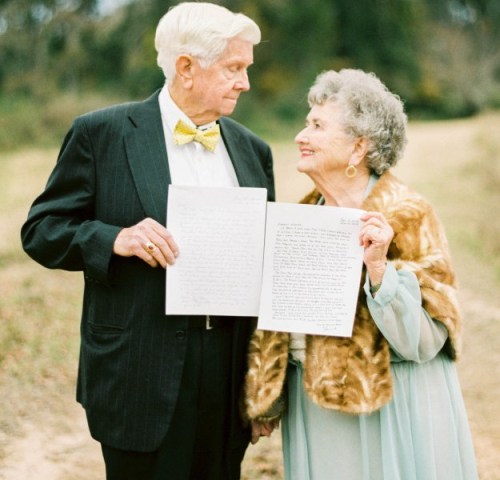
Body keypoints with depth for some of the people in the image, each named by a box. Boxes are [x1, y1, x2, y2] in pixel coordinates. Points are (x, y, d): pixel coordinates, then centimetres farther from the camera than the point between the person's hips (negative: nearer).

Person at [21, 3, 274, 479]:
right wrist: (115, 239, -19)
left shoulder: (253, 150, 11)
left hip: (231, 383, 4)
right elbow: (41, 230, 0)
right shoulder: (101, 134, -3)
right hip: (142, 382, -4)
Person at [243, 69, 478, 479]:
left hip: (390, 408, -5)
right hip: (314, 408, 6)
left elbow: (425, 340, -18)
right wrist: (266, 401, 15)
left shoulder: (406, 216, -12)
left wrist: (378, 267, -29)